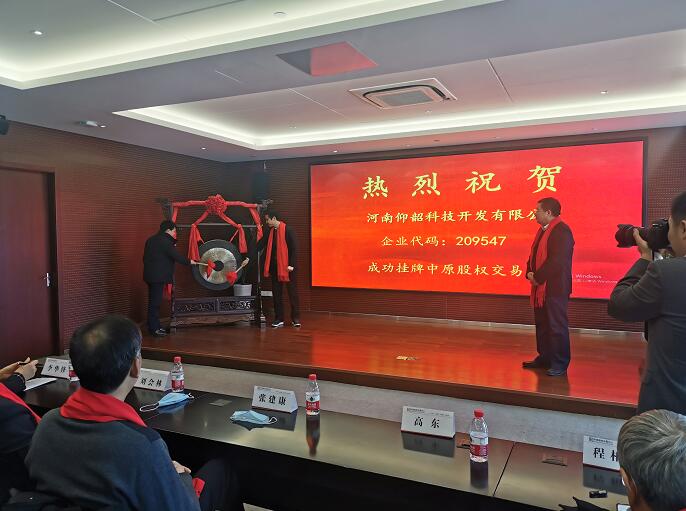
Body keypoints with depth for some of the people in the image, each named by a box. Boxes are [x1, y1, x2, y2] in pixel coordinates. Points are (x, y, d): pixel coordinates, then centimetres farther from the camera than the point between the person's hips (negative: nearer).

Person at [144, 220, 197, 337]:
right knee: (155, 301, -5)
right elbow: (176, 256, -14)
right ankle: (154, 328, 0)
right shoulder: (165, 241, -15)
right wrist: (189, 261, 0)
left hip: (150, 275, 10)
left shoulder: (151, 239, 14)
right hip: (158, 276, -10)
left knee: (154, 301, 14)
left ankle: (154, 325, 21)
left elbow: (145, 257, 19)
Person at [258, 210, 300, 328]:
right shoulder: (270, 231, 10)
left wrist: (291, 264, -15)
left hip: (286, 266, -6)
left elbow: (293, 248, -11)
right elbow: (261, 244, 9)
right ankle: (279, 319, 16)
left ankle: (296, 318, 8)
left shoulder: (287, 230, -9)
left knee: (292, 292, 1)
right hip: (275, 266, 7)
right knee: (276, 293, 8)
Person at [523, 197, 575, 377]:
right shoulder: (543, 230, 15)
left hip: (555, 288, -10)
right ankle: (545, 358, 29)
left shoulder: (561, 231, -16)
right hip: (540, 287, 10)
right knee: (542, 324, 17)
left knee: (557, 326, -2)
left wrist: (537, 277, -17)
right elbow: (534, 255, 19)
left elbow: (557, 261, -24)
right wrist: (530, 273, 2)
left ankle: (560, 365, 8)